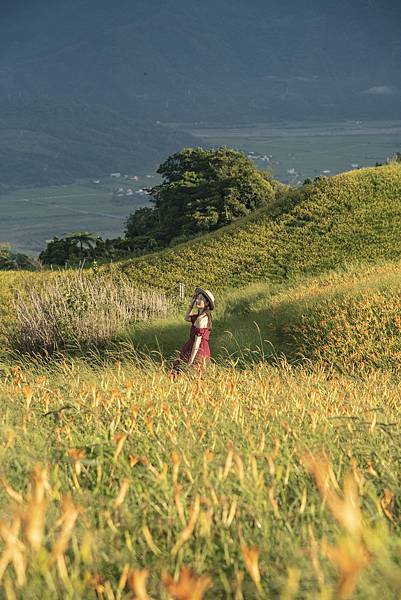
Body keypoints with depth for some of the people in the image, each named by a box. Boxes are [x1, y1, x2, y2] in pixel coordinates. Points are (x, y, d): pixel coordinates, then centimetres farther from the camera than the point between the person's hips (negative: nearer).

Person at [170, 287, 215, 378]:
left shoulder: (202, 318, -17)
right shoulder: (205, 316, 12)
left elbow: (197, 341, -19)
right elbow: (187, 318, 31)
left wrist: (191, 361, -19)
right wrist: (191, 304, 19)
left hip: (198, 353, -10)